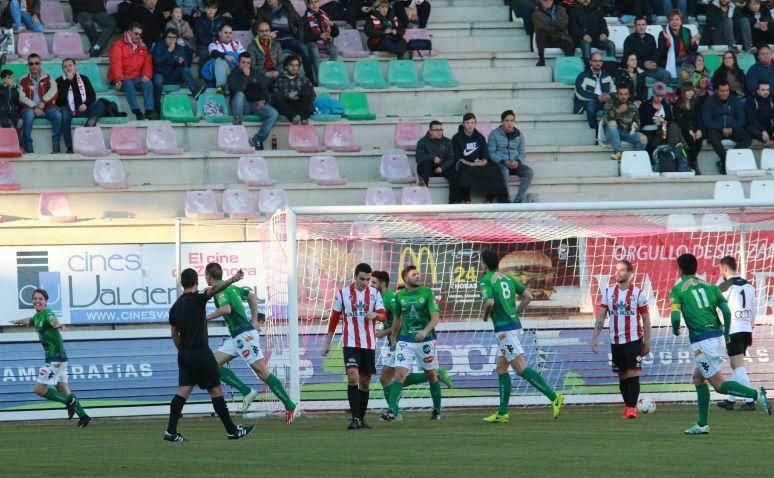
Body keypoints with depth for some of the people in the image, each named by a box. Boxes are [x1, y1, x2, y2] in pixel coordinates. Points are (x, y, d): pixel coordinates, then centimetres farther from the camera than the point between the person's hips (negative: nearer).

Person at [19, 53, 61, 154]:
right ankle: (28, 147, -34)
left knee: (57, 115, -30)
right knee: (28, 114, -36)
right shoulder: (23, 80, 9)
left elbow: (53, 89, -7)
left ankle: (56, 145, -24)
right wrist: (35, 107, -17)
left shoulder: (47, 77, 11)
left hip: (46, 107, 1)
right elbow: (22, 98, -2)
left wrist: (43, 102, -21)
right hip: (30, 108, -1)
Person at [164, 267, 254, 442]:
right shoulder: (196, 299, -11)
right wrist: (233, 280, -41)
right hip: (200, 352, -7)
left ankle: (171, 431, -5)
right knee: (216, 390, 1)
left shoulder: (175, 306, 10)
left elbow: (175, 334, 16)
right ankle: (232, 431, 8)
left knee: (183, 391, 4)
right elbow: (214, 289, -29)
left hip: (184, 354, 7)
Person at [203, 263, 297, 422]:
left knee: (262, 372, -8)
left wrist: (207, 318, -18)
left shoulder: (220, 290, -12)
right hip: (236, 337, 10)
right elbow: (252, 296, 27)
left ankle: (289, 406, -5)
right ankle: (247, 392, 0)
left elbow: (226, 308, -30)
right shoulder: (230, 287, 16)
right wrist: (254, 320, 28)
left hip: (244, 335, -10)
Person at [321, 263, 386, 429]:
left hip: (369, 344, 3)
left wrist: (375, 314, -23)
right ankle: (355, 418, -21)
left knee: (365, 381, 8)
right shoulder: (343, 293, 1)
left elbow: (383, 316, 0)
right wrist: (327, 343, 8)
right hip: (350, 343, -3)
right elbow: (334, 319, 7)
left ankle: (361, 419, 18)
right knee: (353, 376, -19)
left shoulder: (374, 293, 6)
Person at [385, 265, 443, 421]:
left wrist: (425, 331, -28)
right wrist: (393, 337, 27)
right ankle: (393, 411, -22)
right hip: (405, 341, 1)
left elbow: (436, 316, -12)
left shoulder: (427, 292, -4)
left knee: (432, 375, 10)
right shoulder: (400, 296, 5)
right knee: (400, 374, -14)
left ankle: (437, 409, 28)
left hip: (425, 340, -1)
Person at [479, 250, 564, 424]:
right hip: (514, 324, 9)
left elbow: (490, 302, -24)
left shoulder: (485, 281, -7)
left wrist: (485, 315, -4)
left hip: (504, 329, -9)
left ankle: (553, 396, -21)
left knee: (521, 367, -12)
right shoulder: (507, 278, 15)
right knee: (501, 369, 13)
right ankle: (502, 413, 12)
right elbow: (528, 296, 12)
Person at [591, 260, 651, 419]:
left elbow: (646, 320, 1)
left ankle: (632, 407, -13)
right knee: (622, 376, 9)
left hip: (634, 340, -4)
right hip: (615, 341, 4)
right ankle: (627, 406, 21)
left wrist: (647, 343, -2)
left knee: (633, 374, -12)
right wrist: (595, 338, -3)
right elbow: (601, 317, 6)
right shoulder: (608, 292, 6)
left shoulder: (638, 293, -2)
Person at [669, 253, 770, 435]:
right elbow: (726, 311, 2)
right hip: (718, 337, 6)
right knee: (698, 378, 21)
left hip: (701, 342, -6)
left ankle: (756, 394, -26)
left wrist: (675, 330, 10)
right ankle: (702, 425, 19)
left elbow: (675, 317, -13)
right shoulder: (709, 285, 12)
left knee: (719, 384, -4)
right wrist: (726, 335, 15)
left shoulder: (677, 290, -1)